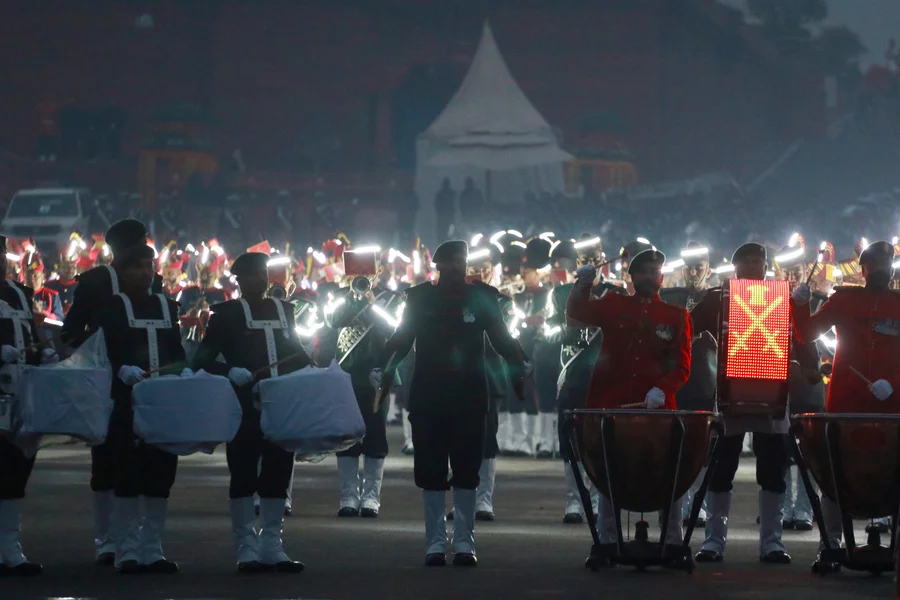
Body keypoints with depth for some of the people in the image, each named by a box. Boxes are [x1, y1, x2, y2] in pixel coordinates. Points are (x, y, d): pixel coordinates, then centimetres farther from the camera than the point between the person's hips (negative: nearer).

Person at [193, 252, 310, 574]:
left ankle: (271, 545, 13)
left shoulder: (283, 310, 14)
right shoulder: (227, 313, 0)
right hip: (244, 405, -5)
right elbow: (203, 358, -6)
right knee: (244, 473, -3)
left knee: (278, 473, 6)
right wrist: (229, 371, -23)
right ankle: (247, 547, 3)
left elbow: (296, 353, 22)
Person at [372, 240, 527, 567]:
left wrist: (520, 368, -13)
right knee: (431, 472, 1)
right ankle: (435, 542, 8)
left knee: (466, 472, 1)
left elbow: (501, 340, 3)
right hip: (428, 397, 0)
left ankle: (464, 541, 7)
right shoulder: (420, 297, 3)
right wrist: (381, 368, -10)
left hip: (469, 398, 0)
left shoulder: (481, 297, 4)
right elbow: (401, 339, 4)